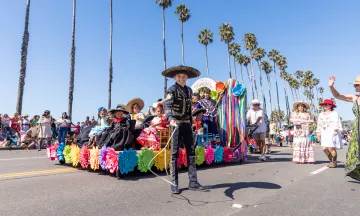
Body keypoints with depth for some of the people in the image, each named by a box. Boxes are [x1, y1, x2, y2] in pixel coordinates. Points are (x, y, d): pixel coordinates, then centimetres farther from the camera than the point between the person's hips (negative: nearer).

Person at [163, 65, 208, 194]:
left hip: (187, 124, 6)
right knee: (175, 153, -1)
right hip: (176, 124, -6)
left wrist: (191, 122, 17)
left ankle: (193, 182, 13)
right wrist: (170, 118, -40)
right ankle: (174, 183, 8)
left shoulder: (189, 90, 13)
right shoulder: (172, 90, -6)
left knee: (191, 152, 5)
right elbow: (168, 106, -22)